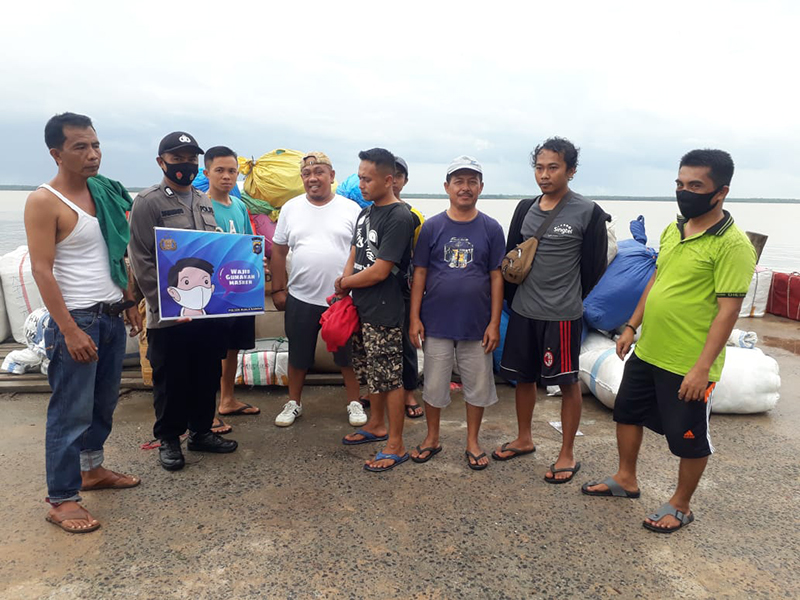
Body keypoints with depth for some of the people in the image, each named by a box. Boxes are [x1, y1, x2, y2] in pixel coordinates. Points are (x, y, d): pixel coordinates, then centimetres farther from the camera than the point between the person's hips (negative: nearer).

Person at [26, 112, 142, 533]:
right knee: (71, 411, -1)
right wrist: (69, 331, -19)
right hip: (76, 320, -7)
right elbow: (42, 270, -15)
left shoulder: (104, 193, 10)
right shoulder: (44, 201, -11)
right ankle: (61, 500, 12)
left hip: (111, 316, 7)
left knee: (104, 402, 17)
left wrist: (129, 302, 15)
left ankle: (92, 470, 35)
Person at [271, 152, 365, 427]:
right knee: (298, 355, 14)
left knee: (348, 354, 10)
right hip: (301, 298, 2)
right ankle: (294, 403, 32)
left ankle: (354, 403, 27)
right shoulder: (290, 208, 4)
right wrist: (277, 290, 5)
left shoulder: (350, 208, -2)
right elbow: (279, 251, 8)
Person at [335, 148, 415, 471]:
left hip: (384, 314, -9)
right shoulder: (365, 214, 12)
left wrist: (345, 283, -5)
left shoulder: (400, 218, -17)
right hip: (360, 308, 9)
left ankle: (396, 446, 13)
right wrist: (345, 291, -3)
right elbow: (353, 257, 13)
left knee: (389, 378, 0)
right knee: (370, 372, 20)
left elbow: (379, 271, -20)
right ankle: (376, 425, 38)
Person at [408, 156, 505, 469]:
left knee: (478, 385, 11)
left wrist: (494, 323, -4)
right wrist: (414, 319, -3)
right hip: (437, 323, 0)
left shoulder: (491, 228, -1)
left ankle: (473, 442, 30)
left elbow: (496, 277, 0)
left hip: (477, 324, 0)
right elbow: (420, 273, 0)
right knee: (434, 384, 11)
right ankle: (432, 438, 31)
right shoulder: (432, 227, -1)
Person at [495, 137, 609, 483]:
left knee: (567, 382, 6)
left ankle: (567, 455, 22)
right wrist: (515, 298, 11)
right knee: (523, 376, 16)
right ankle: (524, 439, 35)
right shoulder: (525, 209, 6)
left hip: (562, 315, -5)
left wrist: (567, 298, 6)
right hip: (523, 312, 5)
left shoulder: (588, 213, -9)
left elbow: (593, 268, -3)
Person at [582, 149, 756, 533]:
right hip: (646, 352, 8)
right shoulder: (672, 230, 6)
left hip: (688, 366, -8)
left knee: (689, 439, 11)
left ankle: (681, 506, 33)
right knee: (627, 414, 21)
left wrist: (702, 367, -21)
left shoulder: (732, 244, -17)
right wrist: (632, 326, 15)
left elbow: (728, 310, -19)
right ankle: (626, 479, 42)